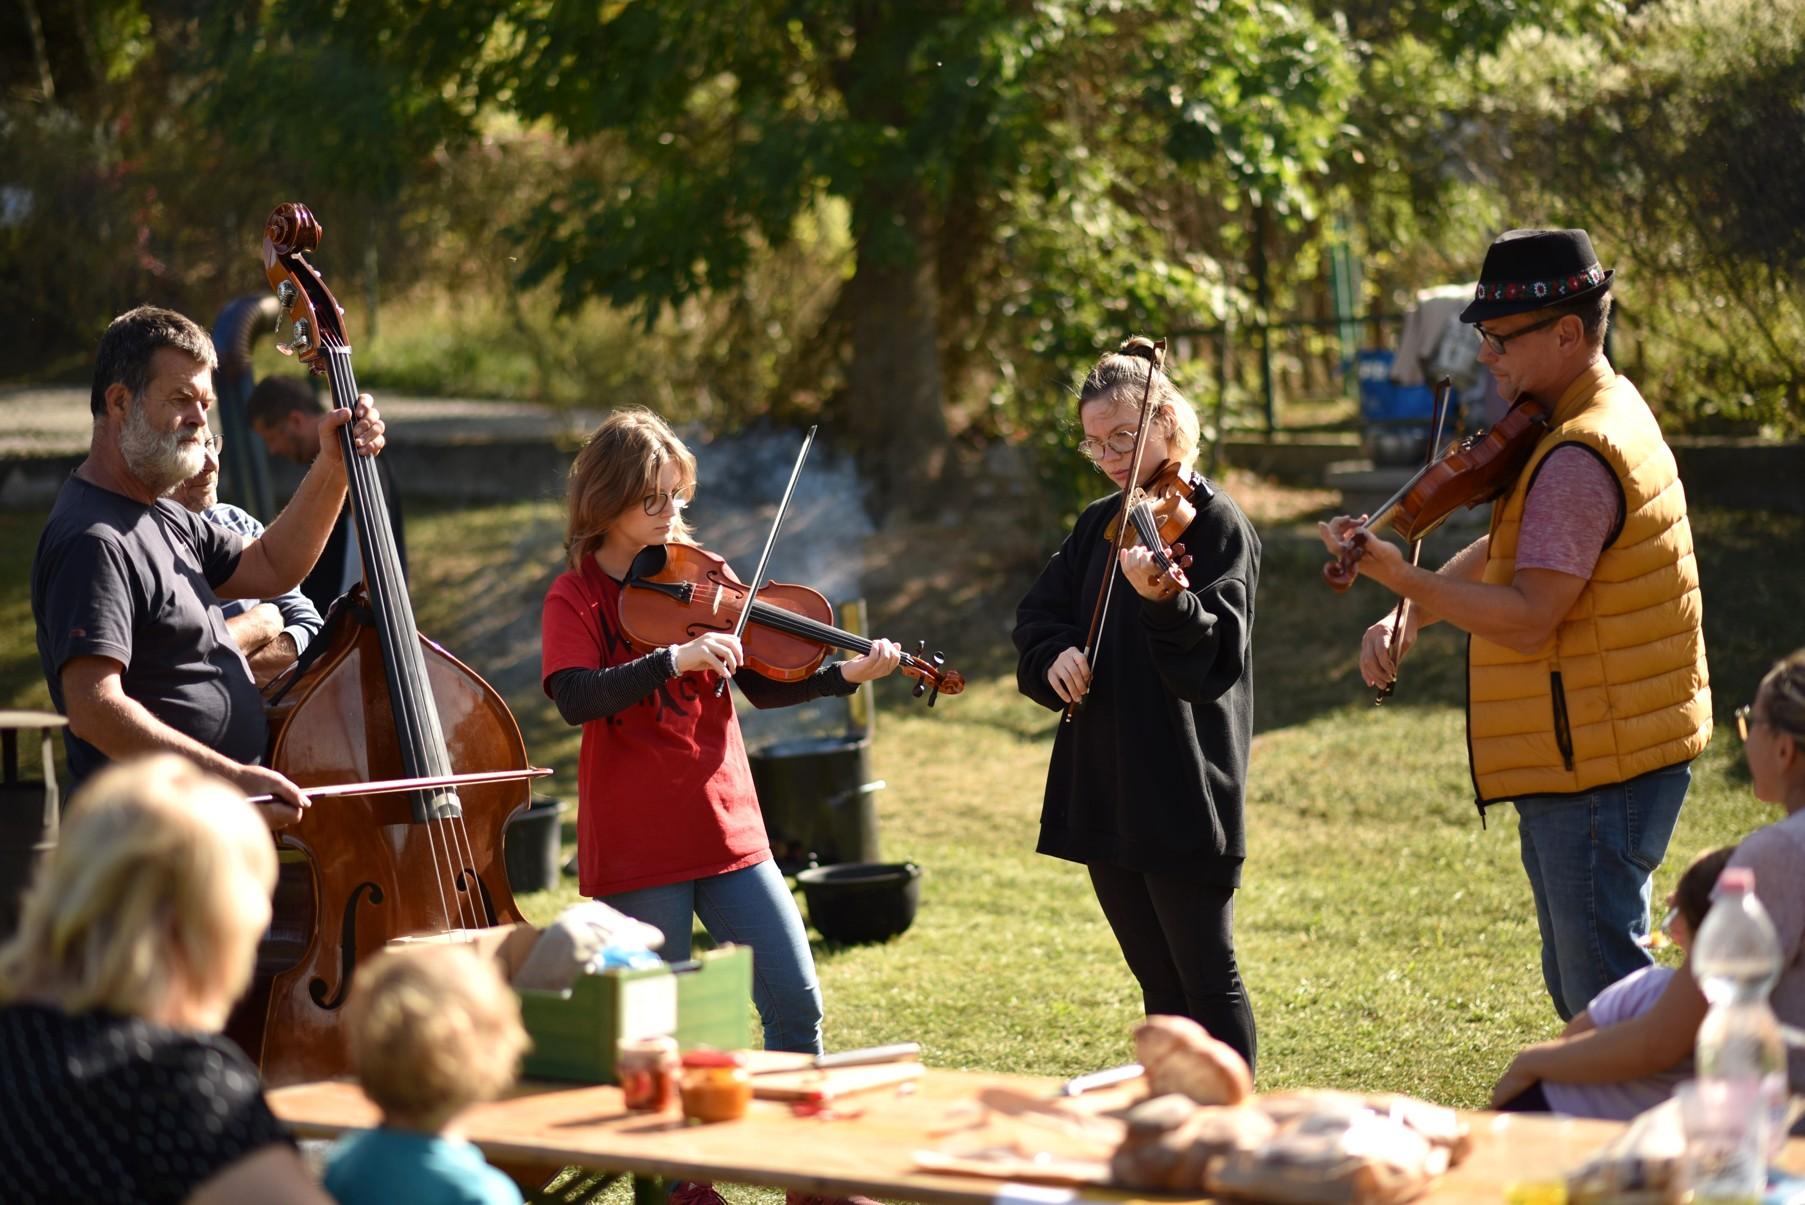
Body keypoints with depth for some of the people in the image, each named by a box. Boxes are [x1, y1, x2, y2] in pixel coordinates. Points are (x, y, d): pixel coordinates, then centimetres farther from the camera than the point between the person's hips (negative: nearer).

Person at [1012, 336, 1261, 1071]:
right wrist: (1056, 656, -8)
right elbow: (1037, 622, 14)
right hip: (1104, 785, 7)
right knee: (1159, 985, 13)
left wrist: (1165, 602, -37)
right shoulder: (1099, 527, 13)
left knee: (1207, 979, -5)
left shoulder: (1216, 523, -7)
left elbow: (1216, 660, -18)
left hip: (1183, 793, -7)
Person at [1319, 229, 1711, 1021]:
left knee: (1607, 992, -7)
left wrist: (1398, 575, -32)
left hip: (1599, 770, -11)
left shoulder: (1580, 459, -22)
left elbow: (1529, 619, -27)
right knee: (1576, 986, 19)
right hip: (1581, 757, 11)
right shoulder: (1601, 416, 12)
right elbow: (1509, 551, 17)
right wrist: (1411, 615, 2)